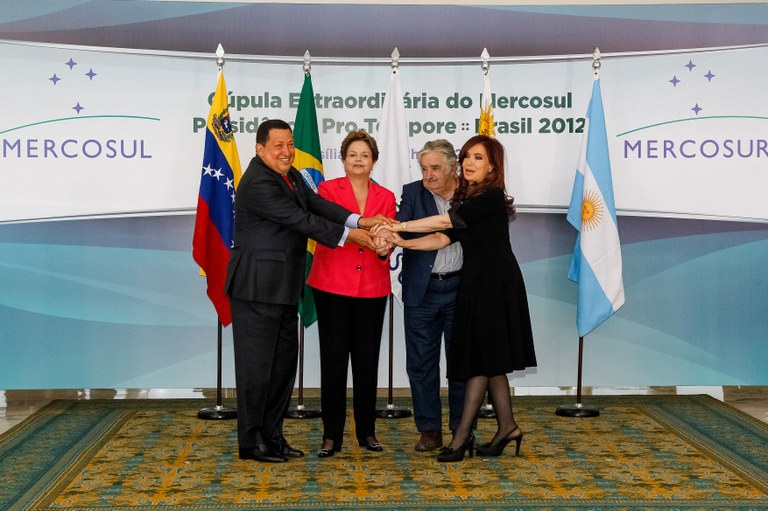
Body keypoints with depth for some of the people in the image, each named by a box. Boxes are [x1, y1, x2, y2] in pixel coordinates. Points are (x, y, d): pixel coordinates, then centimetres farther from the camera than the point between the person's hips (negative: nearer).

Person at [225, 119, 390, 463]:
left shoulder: (290, 175, 11)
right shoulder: (258, 183, -19)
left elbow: (315, 204, 0)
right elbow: (300, 220, -21)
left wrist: (359, 221, -14)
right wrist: (348, 235, -17)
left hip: (284, 288, 10)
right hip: (257, 289, -10)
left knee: (284, 363, 15)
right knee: (257, 364, -1)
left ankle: (272, 435, 25)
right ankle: (251, 441, 10)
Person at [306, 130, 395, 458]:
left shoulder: (385, 197, 11)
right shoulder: (328, 189, 3)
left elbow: (387, 240, 7)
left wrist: (384, 249, -18)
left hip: (372, 288, 3)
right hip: (333, 285, -2)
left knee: (367, 358, 6)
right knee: (333, 357, -1)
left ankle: (367, 431, 17)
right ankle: (331, 435, 6)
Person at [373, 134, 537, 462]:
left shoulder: (492, 197, -13)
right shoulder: (467, 198, 14)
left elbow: (446, 221, -21)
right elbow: (444, 238, 4)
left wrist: (399, 226, -20)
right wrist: (403, 242, -9)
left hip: (494, 284, -9)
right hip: (475, 283, 9)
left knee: (482, 359, -6)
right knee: (489, 361, 11)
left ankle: (462, 436, -4)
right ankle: (506, 427, 19)